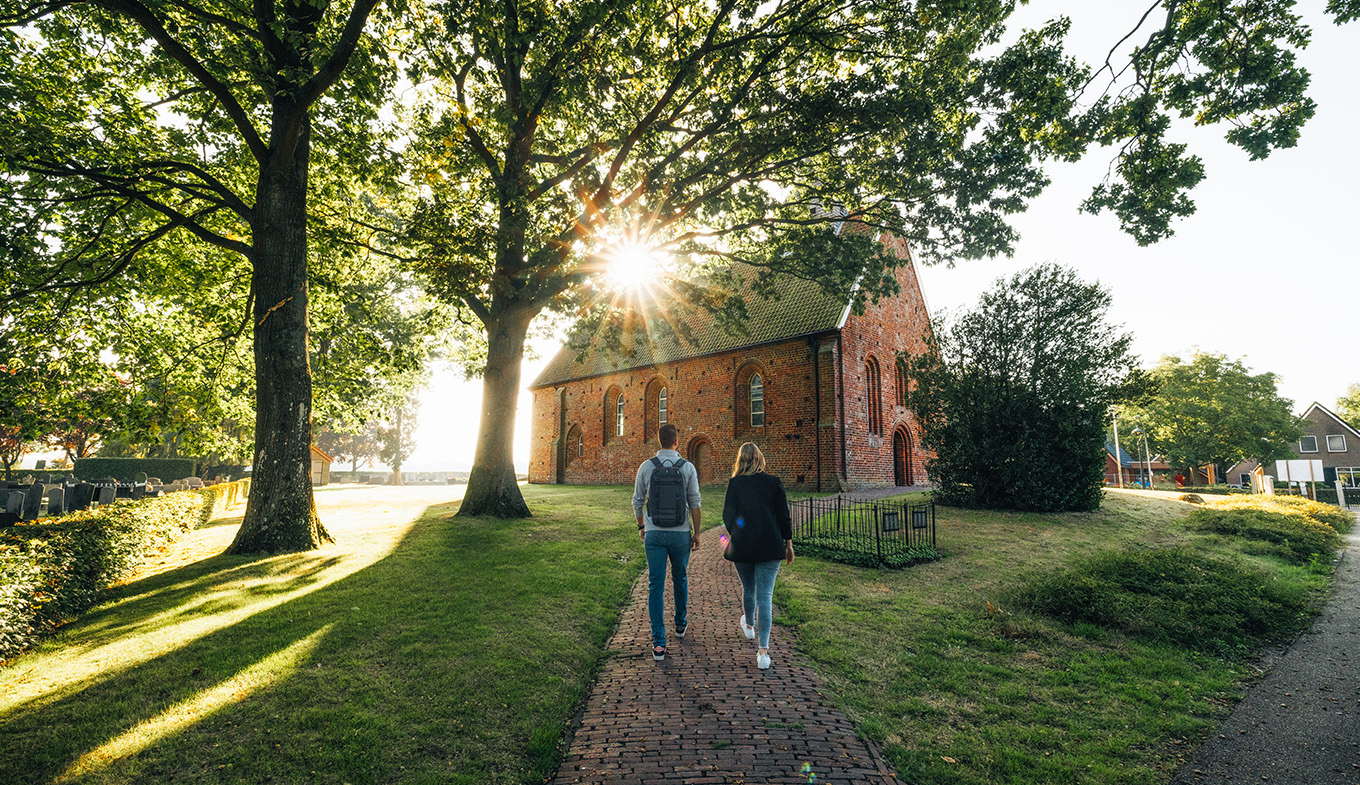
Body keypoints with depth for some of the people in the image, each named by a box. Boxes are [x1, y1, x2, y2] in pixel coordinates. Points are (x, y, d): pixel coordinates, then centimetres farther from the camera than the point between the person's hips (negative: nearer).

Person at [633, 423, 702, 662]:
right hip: (680, 534, 1)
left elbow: (637, 502, 3)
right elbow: (695, 504, -4)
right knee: (680, 579, 22)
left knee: (656, 586, 3)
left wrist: (641, 526, 18)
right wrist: (696, 533, 6)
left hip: (654, 534, 0)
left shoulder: (646, 467, -4)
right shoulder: (688, 467, -6)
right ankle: (681, 623, 41)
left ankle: (659, 643, 2)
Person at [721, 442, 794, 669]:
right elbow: (784, 516, 0)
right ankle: (763, 650, -4)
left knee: (748, 589, 22)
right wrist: (788, 543, 10)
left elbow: (728, 516, -2)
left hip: (742, 546, 1)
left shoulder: (735, 483, -4)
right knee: (764, 595, 1)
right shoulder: (774, 482, -2)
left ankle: (749, 625, 47)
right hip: (769, 546, 0)